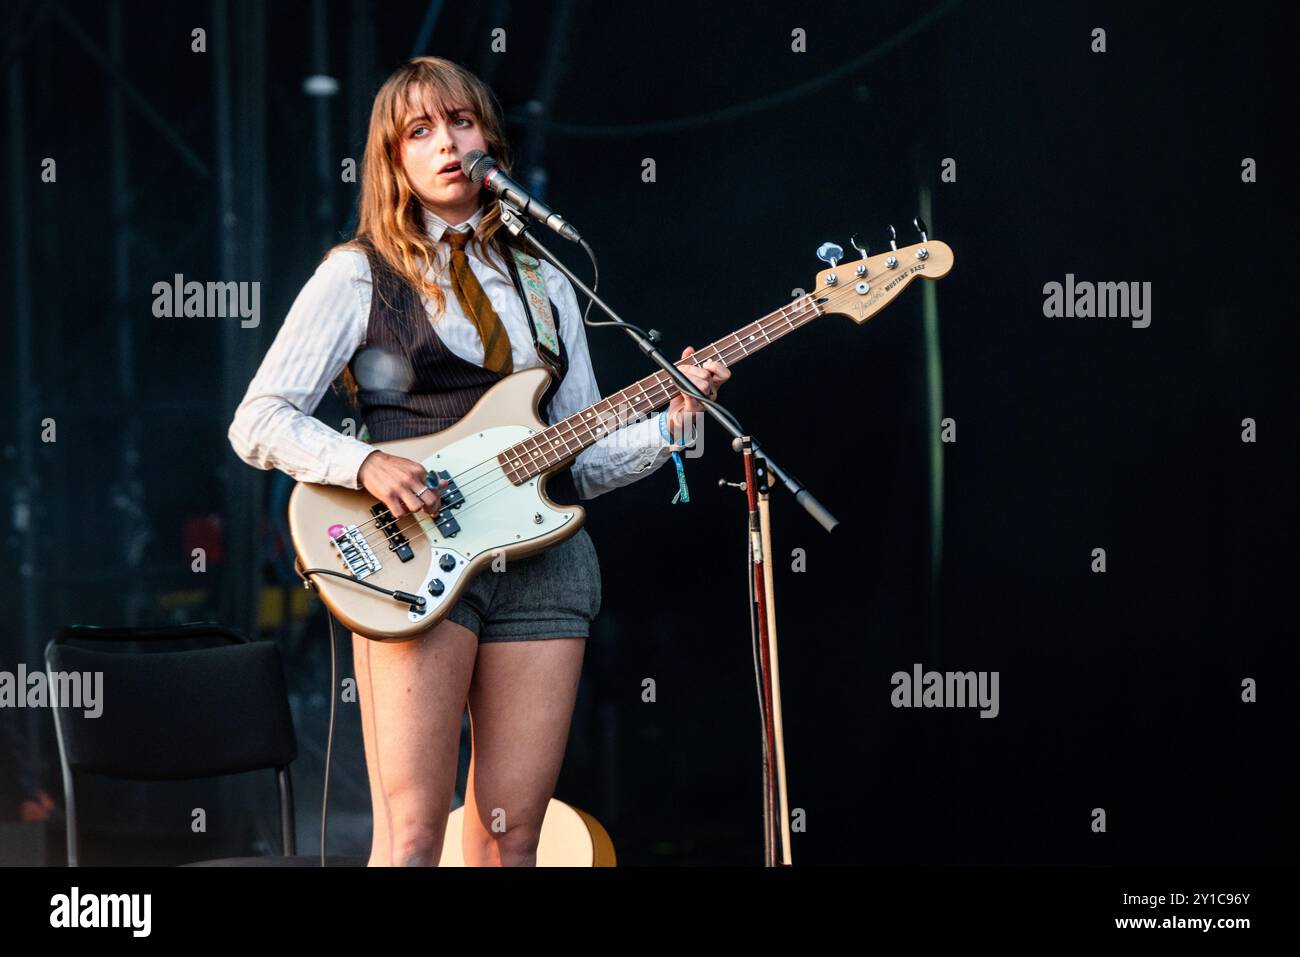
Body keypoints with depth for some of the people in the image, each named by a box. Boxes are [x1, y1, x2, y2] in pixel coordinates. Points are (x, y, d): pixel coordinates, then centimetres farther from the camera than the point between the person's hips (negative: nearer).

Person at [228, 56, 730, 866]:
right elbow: (258, 422, -1)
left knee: (512, 836, 1)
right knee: (412, 834, -13)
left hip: (541, 554, 4)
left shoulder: (544, 281, 17)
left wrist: (670, 422, -1)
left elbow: (583, 460, 16)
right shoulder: (360, 274, 4)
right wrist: (366, 464, -16)